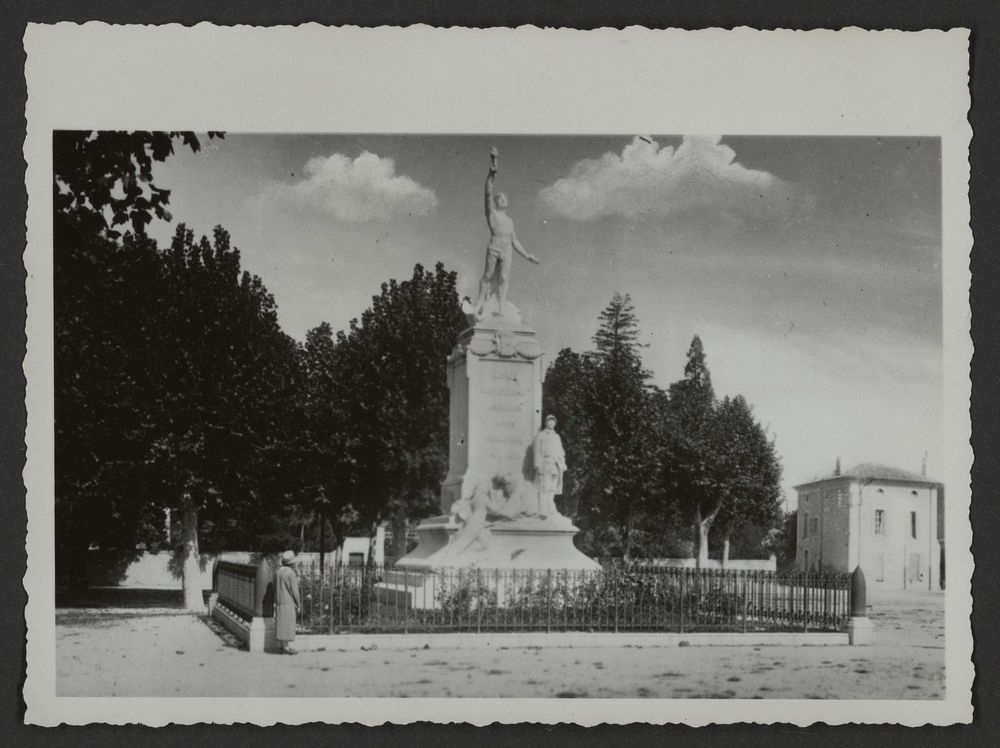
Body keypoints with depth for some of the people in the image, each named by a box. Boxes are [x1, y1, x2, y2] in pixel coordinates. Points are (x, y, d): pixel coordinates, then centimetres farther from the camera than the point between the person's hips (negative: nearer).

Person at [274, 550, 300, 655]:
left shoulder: (278, 572, 9)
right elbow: (294, 590, -14)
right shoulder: (291, 573, -14)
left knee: (281, 624, 9)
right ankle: (287, 647, -6)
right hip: (289, 603, -7)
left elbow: (275, 589, 12)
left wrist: (276, 602, 17)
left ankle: (282, 646, 11)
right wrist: (298, 604, -7)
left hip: (279, 602, 7)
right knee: (288, 624, -5)